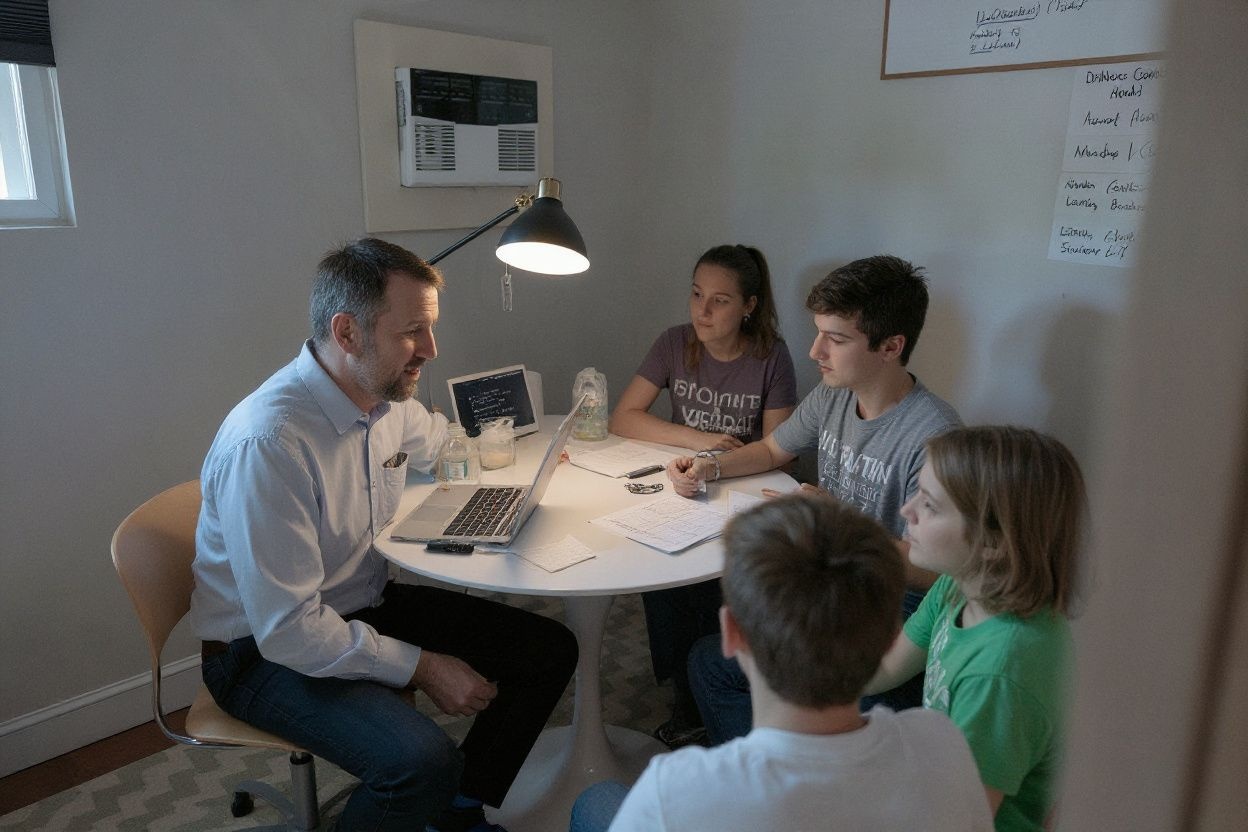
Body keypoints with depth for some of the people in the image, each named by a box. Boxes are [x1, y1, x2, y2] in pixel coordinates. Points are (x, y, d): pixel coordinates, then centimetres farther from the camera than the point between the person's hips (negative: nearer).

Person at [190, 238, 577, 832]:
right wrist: (421, 667, -21)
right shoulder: (268, 442, -31)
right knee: (423, 759, -32)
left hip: (368, 605, 8)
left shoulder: (386, 397, -4)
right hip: (268, 651, -8)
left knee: (550, 650, 1)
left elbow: (436, 443, 22)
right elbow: (287, 629, -27)